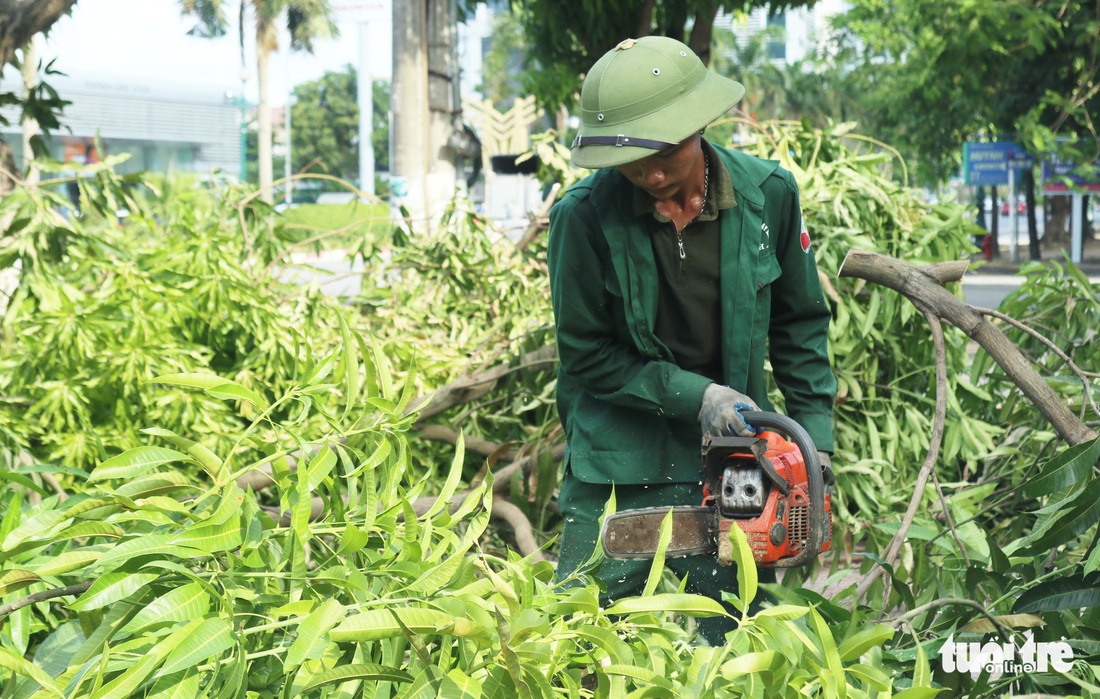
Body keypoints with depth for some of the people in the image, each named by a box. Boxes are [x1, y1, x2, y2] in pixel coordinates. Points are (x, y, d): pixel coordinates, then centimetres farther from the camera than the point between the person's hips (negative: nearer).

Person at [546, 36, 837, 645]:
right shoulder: (584, 216, -14)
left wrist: (816, 442, 1)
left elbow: (800, 325, 6)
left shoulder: (768, 194, -5)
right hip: (619, 473, -2)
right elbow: (585, 354, -6)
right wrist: (693, 394, -15)